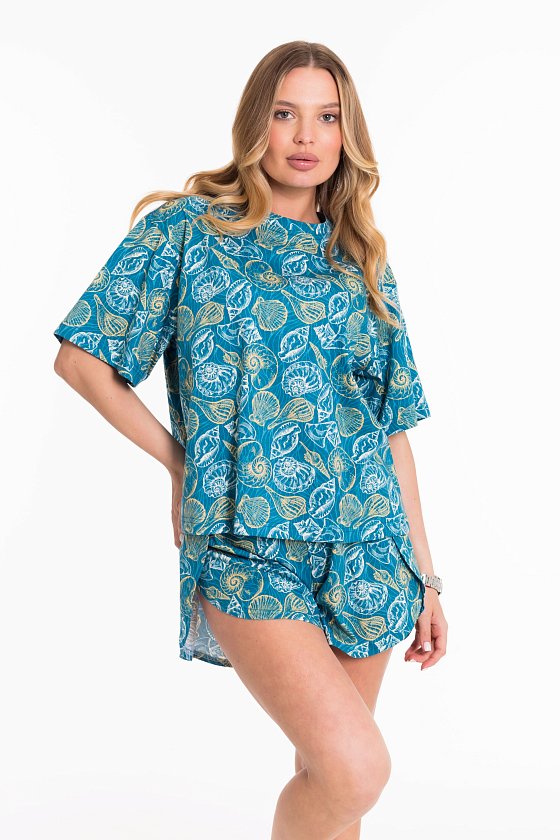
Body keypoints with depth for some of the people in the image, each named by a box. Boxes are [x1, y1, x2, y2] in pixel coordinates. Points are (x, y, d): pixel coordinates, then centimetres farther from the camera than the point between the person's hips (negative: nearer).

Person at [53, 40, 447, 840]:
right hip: (248, 547, -4)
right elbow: (80, 357, 1)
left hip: (366, 554, 4)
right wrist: (180, 460, 0)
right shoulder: (188, 229, 0)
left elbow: (392, 426, 12)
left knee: (331, 775, 11)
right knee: (356, 768, -19)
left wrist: (425, 573, 11)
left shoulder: (362, 263, 11)